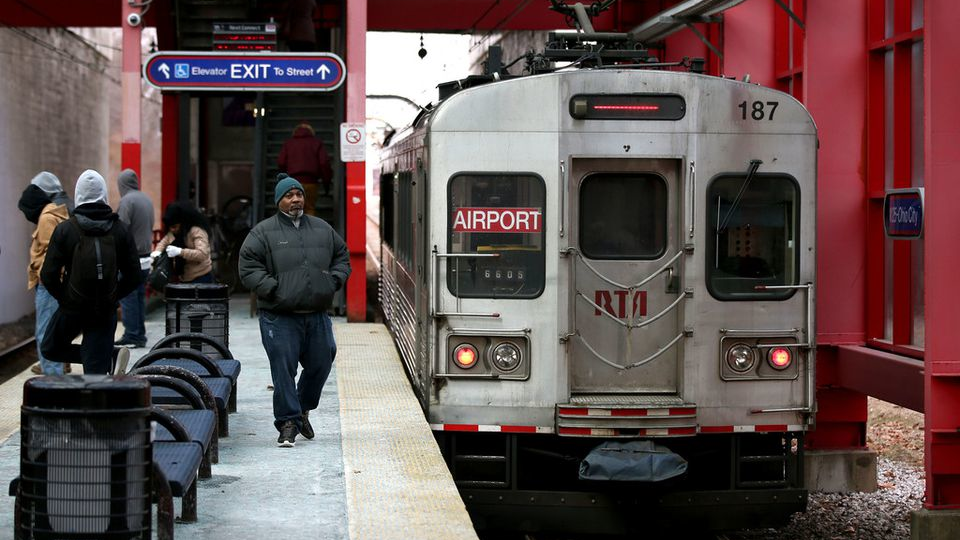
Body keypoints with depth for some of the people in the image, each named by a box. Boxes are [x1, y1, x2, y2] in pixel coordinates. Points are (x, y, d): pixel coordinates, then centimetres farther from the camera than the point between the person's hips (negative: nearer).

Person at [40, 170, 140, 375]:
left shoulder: (64, 230, -7)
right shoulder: (120, 230, -2)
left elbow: (48, 275, -9)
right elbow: (134, 276, -1)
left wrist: (63, 297, 7)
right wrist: (113, 296, 12)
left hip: (72, 307, -2)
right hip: (105, 311, 2)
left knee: (50, 348, 20)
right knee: (96, 371, 11)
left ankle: (111, 356, 1)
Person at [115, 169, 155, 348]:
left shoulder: (127, 200, -12)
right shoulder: (147, 199, 12)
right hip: (145, 257, 8)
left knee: (127, 299, -4)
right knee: (140, 297, 11)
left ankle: (131, 336, -4)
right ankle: (140, 336, 13)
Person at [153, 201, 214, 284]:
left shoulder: (197, 231, -20)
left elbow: (203, 254, -29)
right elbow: (164, 242, 21)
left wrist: (180, 252, -37)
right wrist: (158, 251, -3)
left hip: (201, 278, -8)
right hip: (184, 279, 8)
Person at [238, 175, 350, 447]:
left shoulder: (323, 229, 13)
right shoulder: (263, 232, -1)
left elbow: (342, 257, 24)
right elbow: (248, 268, -5)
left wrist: (334, 281, 6)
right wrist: (273, 289, -13)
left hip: (317, 315, 4)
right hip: (280, 317, -4)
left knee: (320, 364, 10)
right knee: (283, 369, -6)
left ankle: (303, 410, 33)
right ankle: (288, 422, 1)